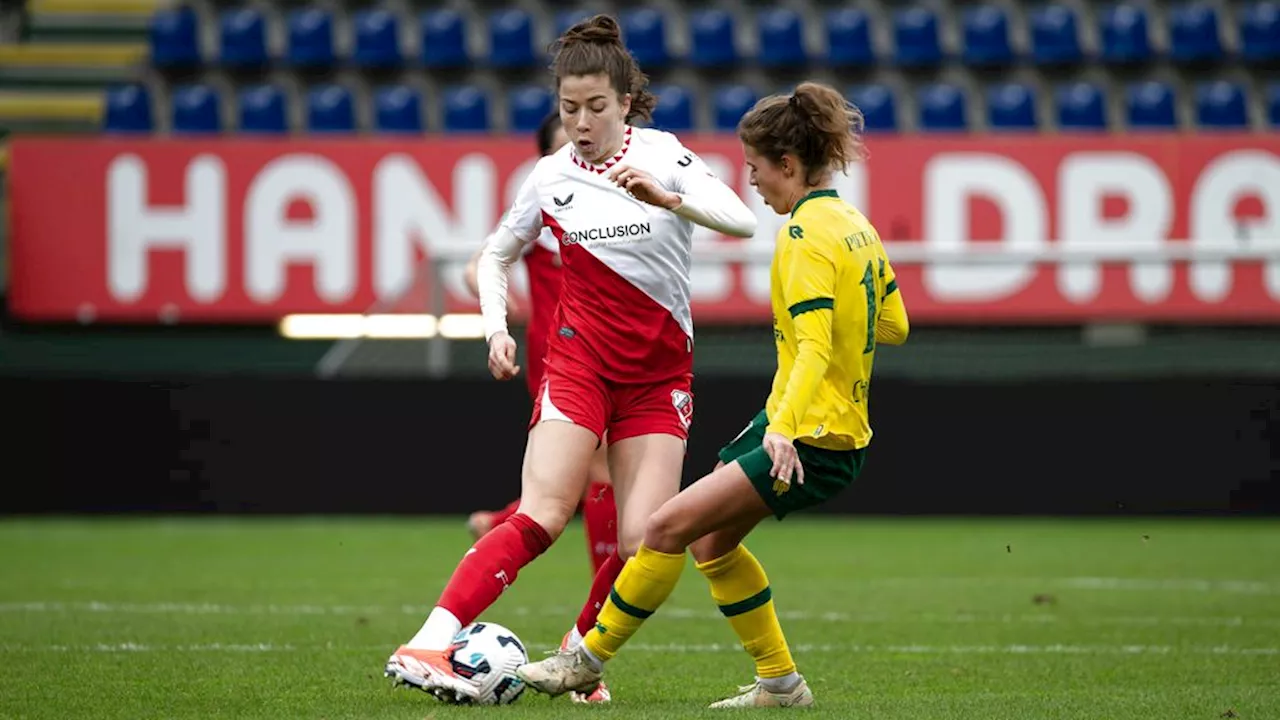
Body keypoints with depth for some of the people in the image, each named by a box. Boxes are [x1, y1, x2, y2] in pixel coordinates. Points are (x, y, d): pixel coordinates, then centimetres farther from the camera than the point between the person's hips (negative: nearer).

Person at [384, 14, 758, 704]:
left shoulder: (663, 154, -5)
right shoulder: (552, 176, 1)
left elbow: (741, 221, -20)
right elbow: (496, 255, 16)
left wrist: (666, 197, -35)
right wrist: (496, 328, 0)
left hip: (660, 374, 1)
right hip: (578, 358, -1)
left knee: (644, 542, -9)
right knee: (541, 516, -19)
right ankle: (426, 647, -27)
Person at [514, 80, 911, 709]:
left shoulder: (806, 233, -17)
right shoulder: (855, 223, 10)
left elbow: (813, 345, -27)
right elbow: (894, 325, 18)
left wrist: (784, 428, -38)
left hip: (811, 443, -10)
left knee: (669, 526, -14)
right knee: (711, 539, 18)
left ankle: (590, 657, -6)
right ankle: (780, 681, 23)